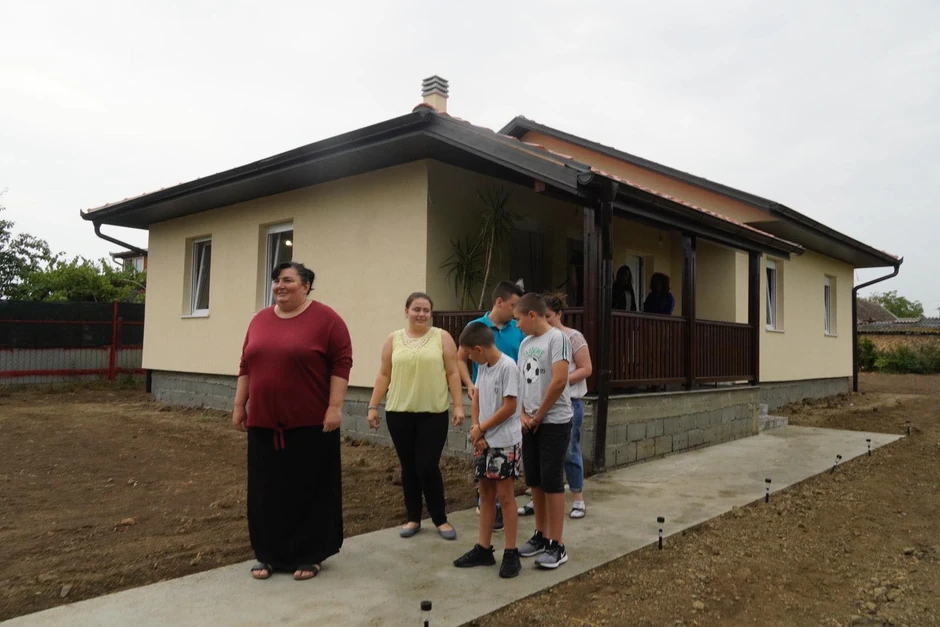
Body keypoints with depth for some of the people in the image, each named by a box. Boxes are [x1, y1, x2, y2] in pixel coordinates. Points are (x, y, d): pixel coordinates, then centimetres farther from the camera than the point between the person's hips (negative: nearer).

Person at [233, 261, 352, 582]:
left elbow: (341, 363, -9)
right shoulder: (260, 320, 10)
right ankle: (269, 554, 26)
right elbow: (246, 366, 15)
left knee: (310, 490, 6)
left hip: (310, 423, -5)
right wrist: (239, 405, 12)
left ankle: (309, 556, 20)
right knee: (267, 491, 12)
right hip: (264, 422, 5)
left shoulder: (325, 319, -7)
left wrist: (334, 407, -14)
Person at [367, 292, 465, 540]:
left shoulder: (442, 337, 1)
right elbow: (383, 375, 9)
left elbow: (453, 374, -1)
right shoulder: (394, 339, 6)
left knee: (428, 467, -3)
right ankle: (413, 518, 24)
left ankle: (440, 519, 15)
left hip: (433, 414, -2)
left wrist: (459, 406, -6)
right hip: (399, 413, 3)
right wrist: (373, 406, 6)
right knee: (408, 467, 10)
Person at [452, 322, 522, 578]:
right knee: (486, 494, 13)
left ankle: (511, 553, 10)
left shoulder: (508, 366, -17)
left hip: (505, 442, -8)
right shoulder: (482, 367, 8)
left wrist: (480, 429, -10)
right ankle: (483, 549, 22)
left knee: (504, 495, -1)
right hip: (483, 441, 8)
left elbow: (509, 407, -19)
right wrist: (475, 429, -5)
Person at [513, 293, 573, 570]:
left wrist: (539, 416, -12)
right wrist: (523, 414, 1)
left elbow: (559, 382, -20)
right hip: (530, 423, 7)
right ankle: (541, 535, 25)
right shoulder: (525, 343, 11)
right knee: (535, 482, 12)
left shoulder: (557, 338, -13)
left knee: (552, 482, -3)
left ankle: (557, 546, 7)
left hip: (554, 422, -7)